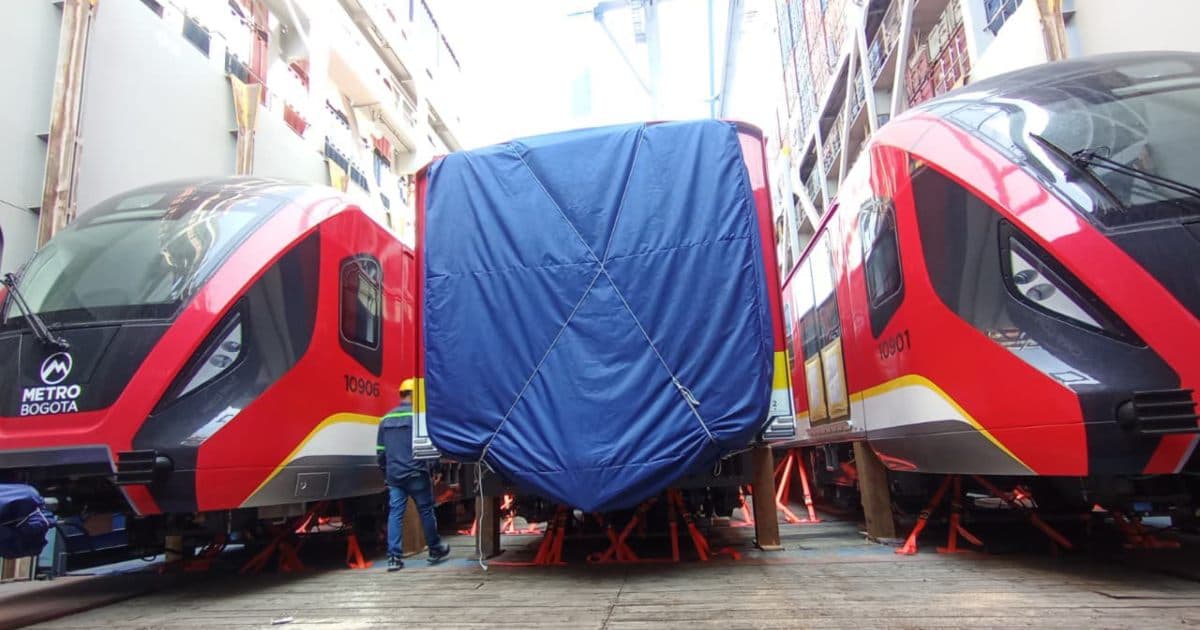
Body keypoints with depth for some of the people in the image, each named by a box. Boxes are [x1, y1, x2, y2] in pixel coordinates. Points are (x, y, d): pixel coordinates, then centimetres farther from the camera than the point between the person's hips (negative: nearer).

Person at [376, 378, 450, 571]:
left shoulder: (386, 419, 11)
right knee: (426, 511, 8)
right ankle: (435, 550, 21)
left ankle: (394, 557, 1)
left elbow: (380, 451, 16)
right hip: (416, 474, -5)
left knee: (395, 514, 5)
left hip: (394, 475, 5)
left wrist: (386, 473, 25)